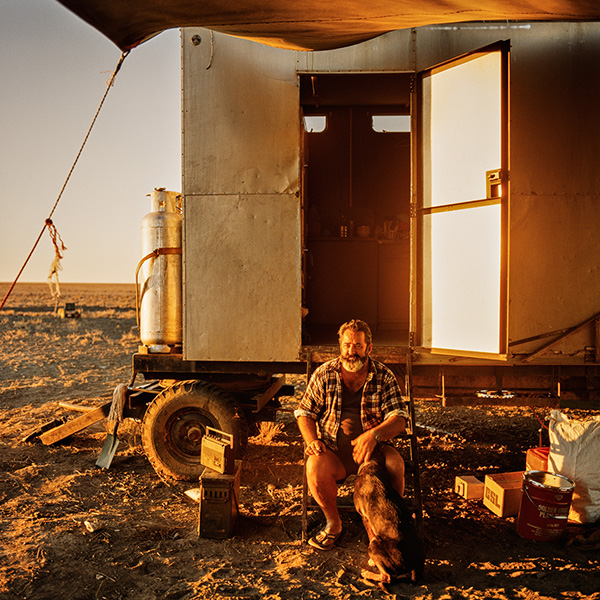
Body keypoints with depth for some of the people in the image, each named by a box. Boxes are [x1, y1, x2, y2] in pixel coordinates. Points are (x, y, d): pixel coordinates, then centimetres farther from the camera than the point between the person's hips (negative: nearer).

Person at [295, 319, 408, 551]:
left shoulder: (384, 377, 0)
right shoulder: (324, 374, 2)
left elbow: (399, 419, -8)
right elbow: (304, 412, 8)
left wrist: (374, 435, -28)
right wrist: (312, 441, -12)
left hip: (372, 448, 0)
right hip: (333, 450, 1)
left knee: (394, 463, -31)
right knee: (315, 466, -30)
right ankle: (333, 523, -2)